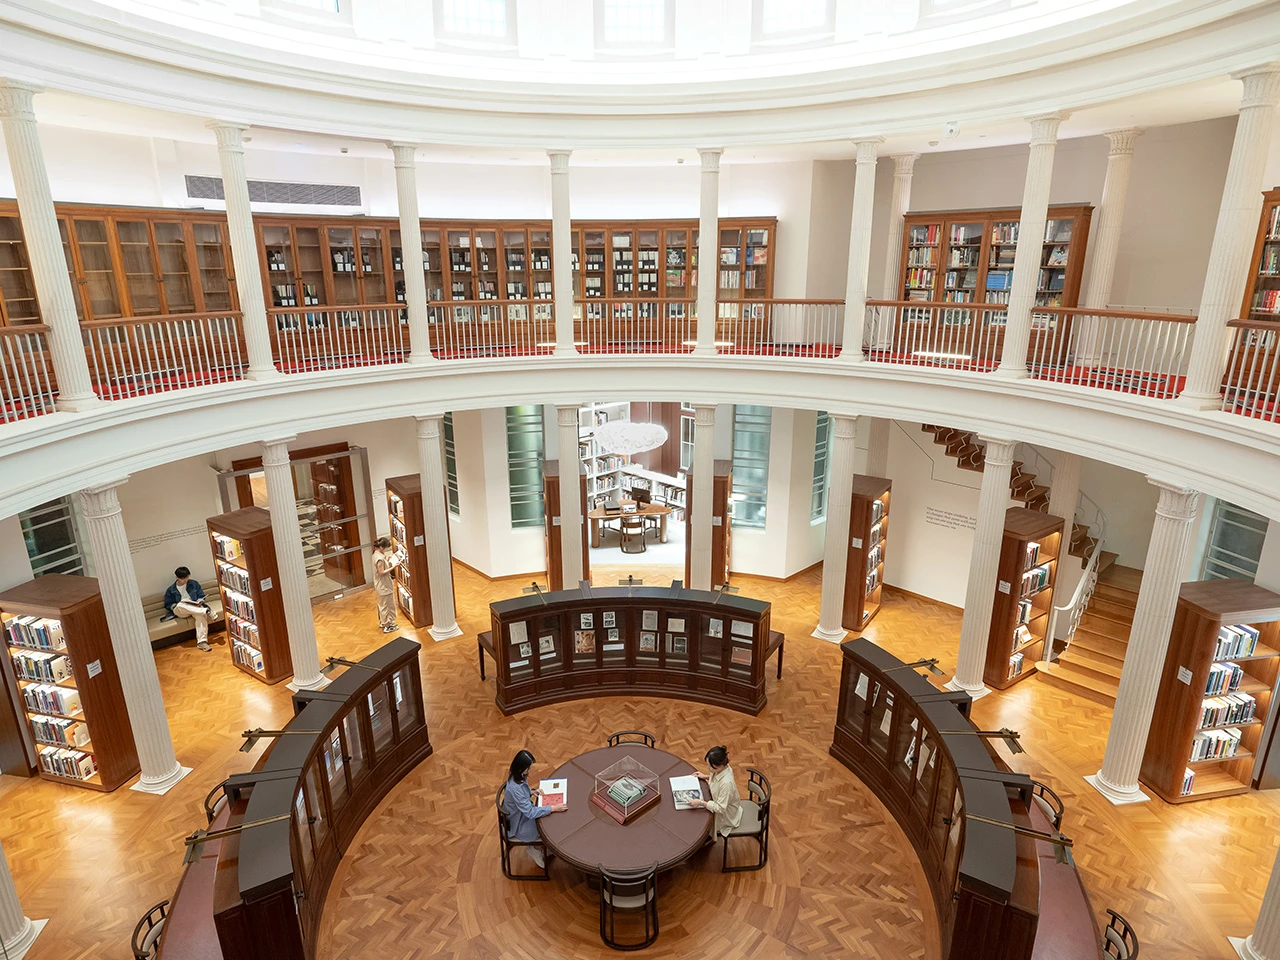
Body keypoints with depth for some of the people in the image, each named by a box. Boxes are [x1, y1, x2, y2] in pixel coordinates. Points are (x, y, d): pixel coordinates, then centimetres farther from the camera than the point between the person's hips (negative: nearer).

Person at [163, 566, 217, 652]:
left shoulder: (194, 584, 12)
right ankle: (207, 611, -45)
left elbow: (201, 596, 14)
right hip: (180, 611, 1)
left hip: (196, 608, 0)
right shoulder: (171, 590, 12)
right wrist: (174, 606, -8)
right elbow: (168, 605, 14)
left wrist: (199, 602, -9)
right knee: (180, 605, -38)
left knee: (201, 615, -37)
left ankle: (202, 641, -50)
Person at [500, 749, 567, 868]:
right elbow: (530, 812, -33)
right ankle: (536, 849, 19)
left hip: (522, 814, 8)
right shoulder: (515, 788, -38)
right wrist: (553, 808, -32)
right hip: (519, 826, -8)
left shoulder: (516, 776, -12)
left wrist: (531, 792, -8)